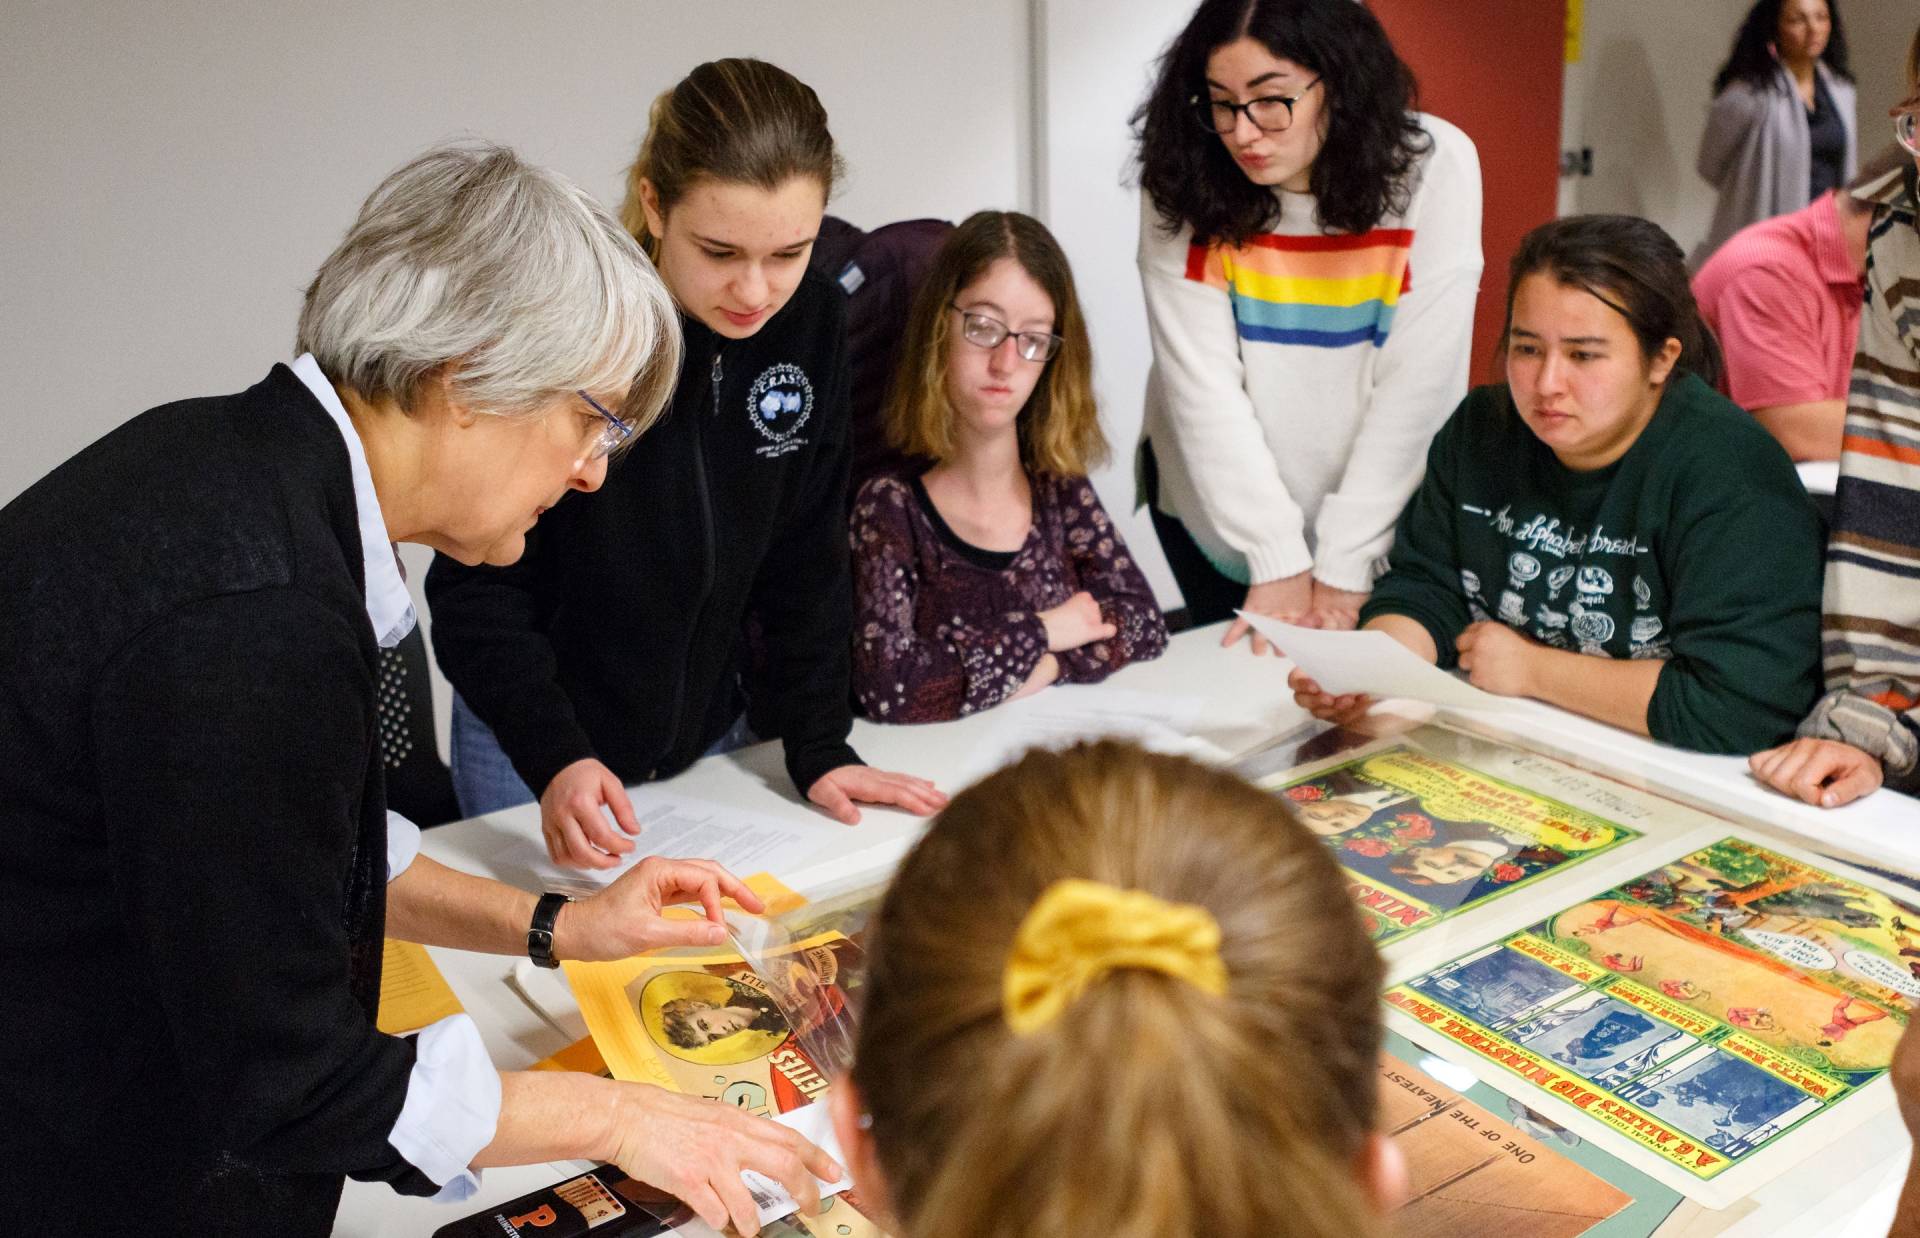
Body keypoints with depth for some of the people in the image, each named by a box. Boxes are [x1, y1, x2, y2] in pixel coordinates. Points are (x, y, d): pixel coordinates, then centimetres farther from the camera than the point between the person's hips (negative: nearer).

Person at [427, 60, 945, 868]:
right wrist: (554, 757, -31)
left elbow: (804, 559, -1)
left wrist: (819, 748, -5)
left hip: (709, 737, 4)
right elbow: (478, 586, -18)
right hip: (537, 746, -4)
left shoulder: (815, 325, -9)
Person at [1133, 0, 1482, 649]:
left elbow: (1417, 384, -19)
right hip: (1219, 507, 1)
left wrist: (1343, 565, -19)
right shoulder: (1182, 182, -16)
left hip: (1381, 509, 0)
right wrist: (1277, 560, -22)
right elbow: (1203, 384, -19)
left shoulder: (1434, 166, -19)